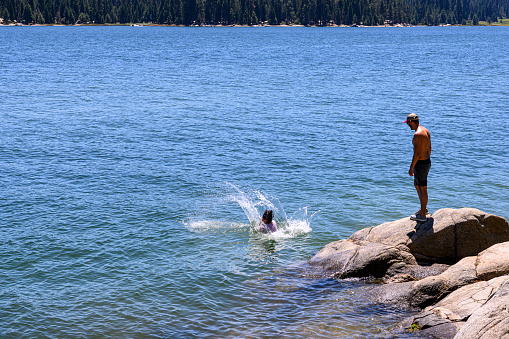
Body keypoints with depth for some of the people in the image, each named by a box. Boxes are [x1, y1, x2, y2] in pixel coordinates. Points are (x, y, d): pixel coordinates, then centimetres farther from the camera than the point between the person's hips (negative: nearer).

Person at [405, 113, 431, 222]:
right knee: (417, 185, 23)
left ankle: (422, 215, 8)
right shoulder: (426, 131, 8)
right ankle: (423, 209, 34)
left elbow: (416, 153, -24)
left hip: (420, 164, -10)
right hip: (427, 161, 10)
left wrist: (411, 168, -17)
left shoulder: (418, 134, -23)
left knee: (423, 189, -1)